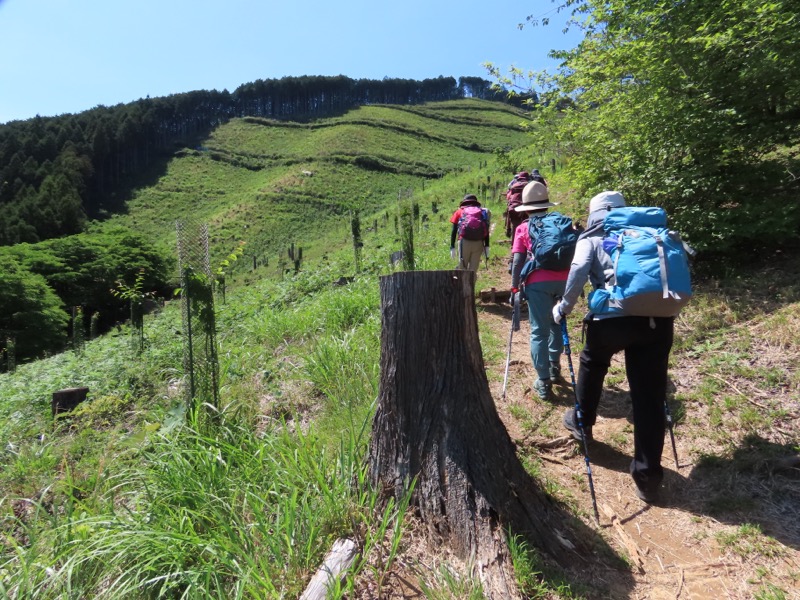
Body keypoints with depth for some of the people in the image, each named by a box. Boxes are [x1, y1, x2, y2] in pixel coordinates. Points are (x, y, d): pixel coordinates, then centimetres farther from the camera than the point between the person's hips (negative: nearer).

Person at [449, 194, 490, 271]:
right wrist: (487, 247, 9)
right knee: (473, 270, 6)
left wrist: (452, 247, 9)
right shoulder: (482, 211, 20)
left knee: (462, 268, 7)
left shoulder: (459, 211, 18)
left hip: (464, 242, -1)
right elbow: (487, 231, 10)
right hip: (479, 243, 1)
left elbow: (454, 231, 9)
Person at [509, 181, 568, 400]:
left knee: (539, 331, 2)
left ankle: (543, 382, 1)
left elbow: (518, 262, -2)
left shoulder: (523, 228, 7)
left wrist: (515, 288, 2)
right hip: (563, 280, 4)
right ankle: (554, 365, 37)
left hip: (538, 282, -4)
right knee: (557, 322, 25)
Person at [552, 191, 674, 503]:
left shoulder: (591, 238, 11)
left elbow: (578, 271, -8)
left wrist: (564, 308, 3)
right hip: (657, 318, 3)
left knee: (592, 364, 27)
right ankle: (648, 474, 14)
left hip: (614, 317, -3)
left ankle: (582, 422, 44)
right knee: (650, 397, 9)